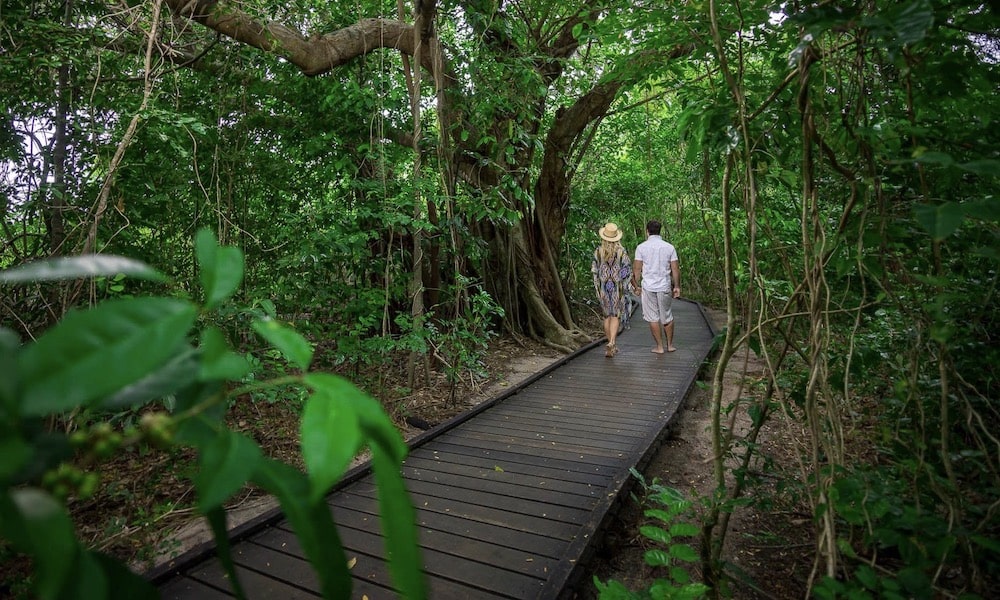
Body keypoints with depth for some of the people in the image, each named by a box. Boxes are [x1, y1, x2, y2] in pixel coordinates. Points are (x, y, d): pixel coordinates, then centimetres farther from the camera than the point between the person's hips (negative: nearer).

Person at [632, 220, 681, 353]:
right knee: (667, 316, 15)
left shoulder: (641, 247, -4)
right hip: (665, 287, 2)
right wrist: (677, 286, 10)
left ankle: (659, 347, 11)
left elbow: (637, 269, -4)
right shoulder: (670, 247, 1)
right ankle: (670, 345, 24)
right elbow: (675, 269, 0)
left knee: (653, 317, 6)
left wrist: (636, 285, 8)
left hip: (648, 287, -2)